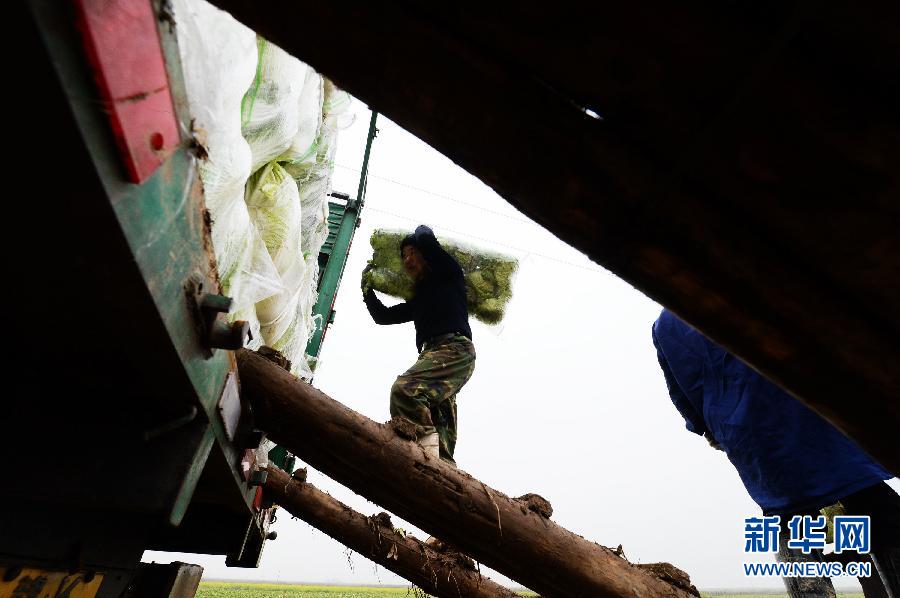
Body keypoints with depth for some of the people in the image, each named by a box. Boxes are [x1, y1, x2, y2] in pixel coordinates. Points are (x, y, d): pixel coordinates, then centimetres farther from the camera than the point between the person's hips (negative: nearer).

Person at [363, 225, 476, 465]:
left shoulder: (448, 274, 16)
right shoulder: (418, 301, 34)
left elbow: (425, 237, 5)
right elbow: (382, 316, 38)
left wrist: (420, 231, 28)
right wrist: (367, 286, 35)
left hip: (455, 348, -7)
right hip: (431, 353, 7)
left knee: (404, 389, -29)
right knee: (440, 425, -7)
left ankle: (426, 442, -31)